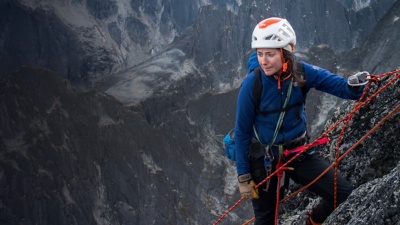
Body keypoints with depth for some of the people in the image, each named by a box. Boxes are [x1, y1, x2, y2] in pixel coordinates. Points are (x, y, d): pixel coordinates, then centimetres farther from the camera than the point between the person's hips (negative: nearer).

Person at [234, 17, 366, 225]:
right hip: (263, 158, -3)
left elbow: (339, 85, -21)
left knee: (344, 194, -6)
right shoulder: (252, 84, -21)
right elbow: (242, 131, -13)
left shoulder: (302, 72, -14)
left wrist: (355, 86, -46)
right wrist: (243, 177, -9)